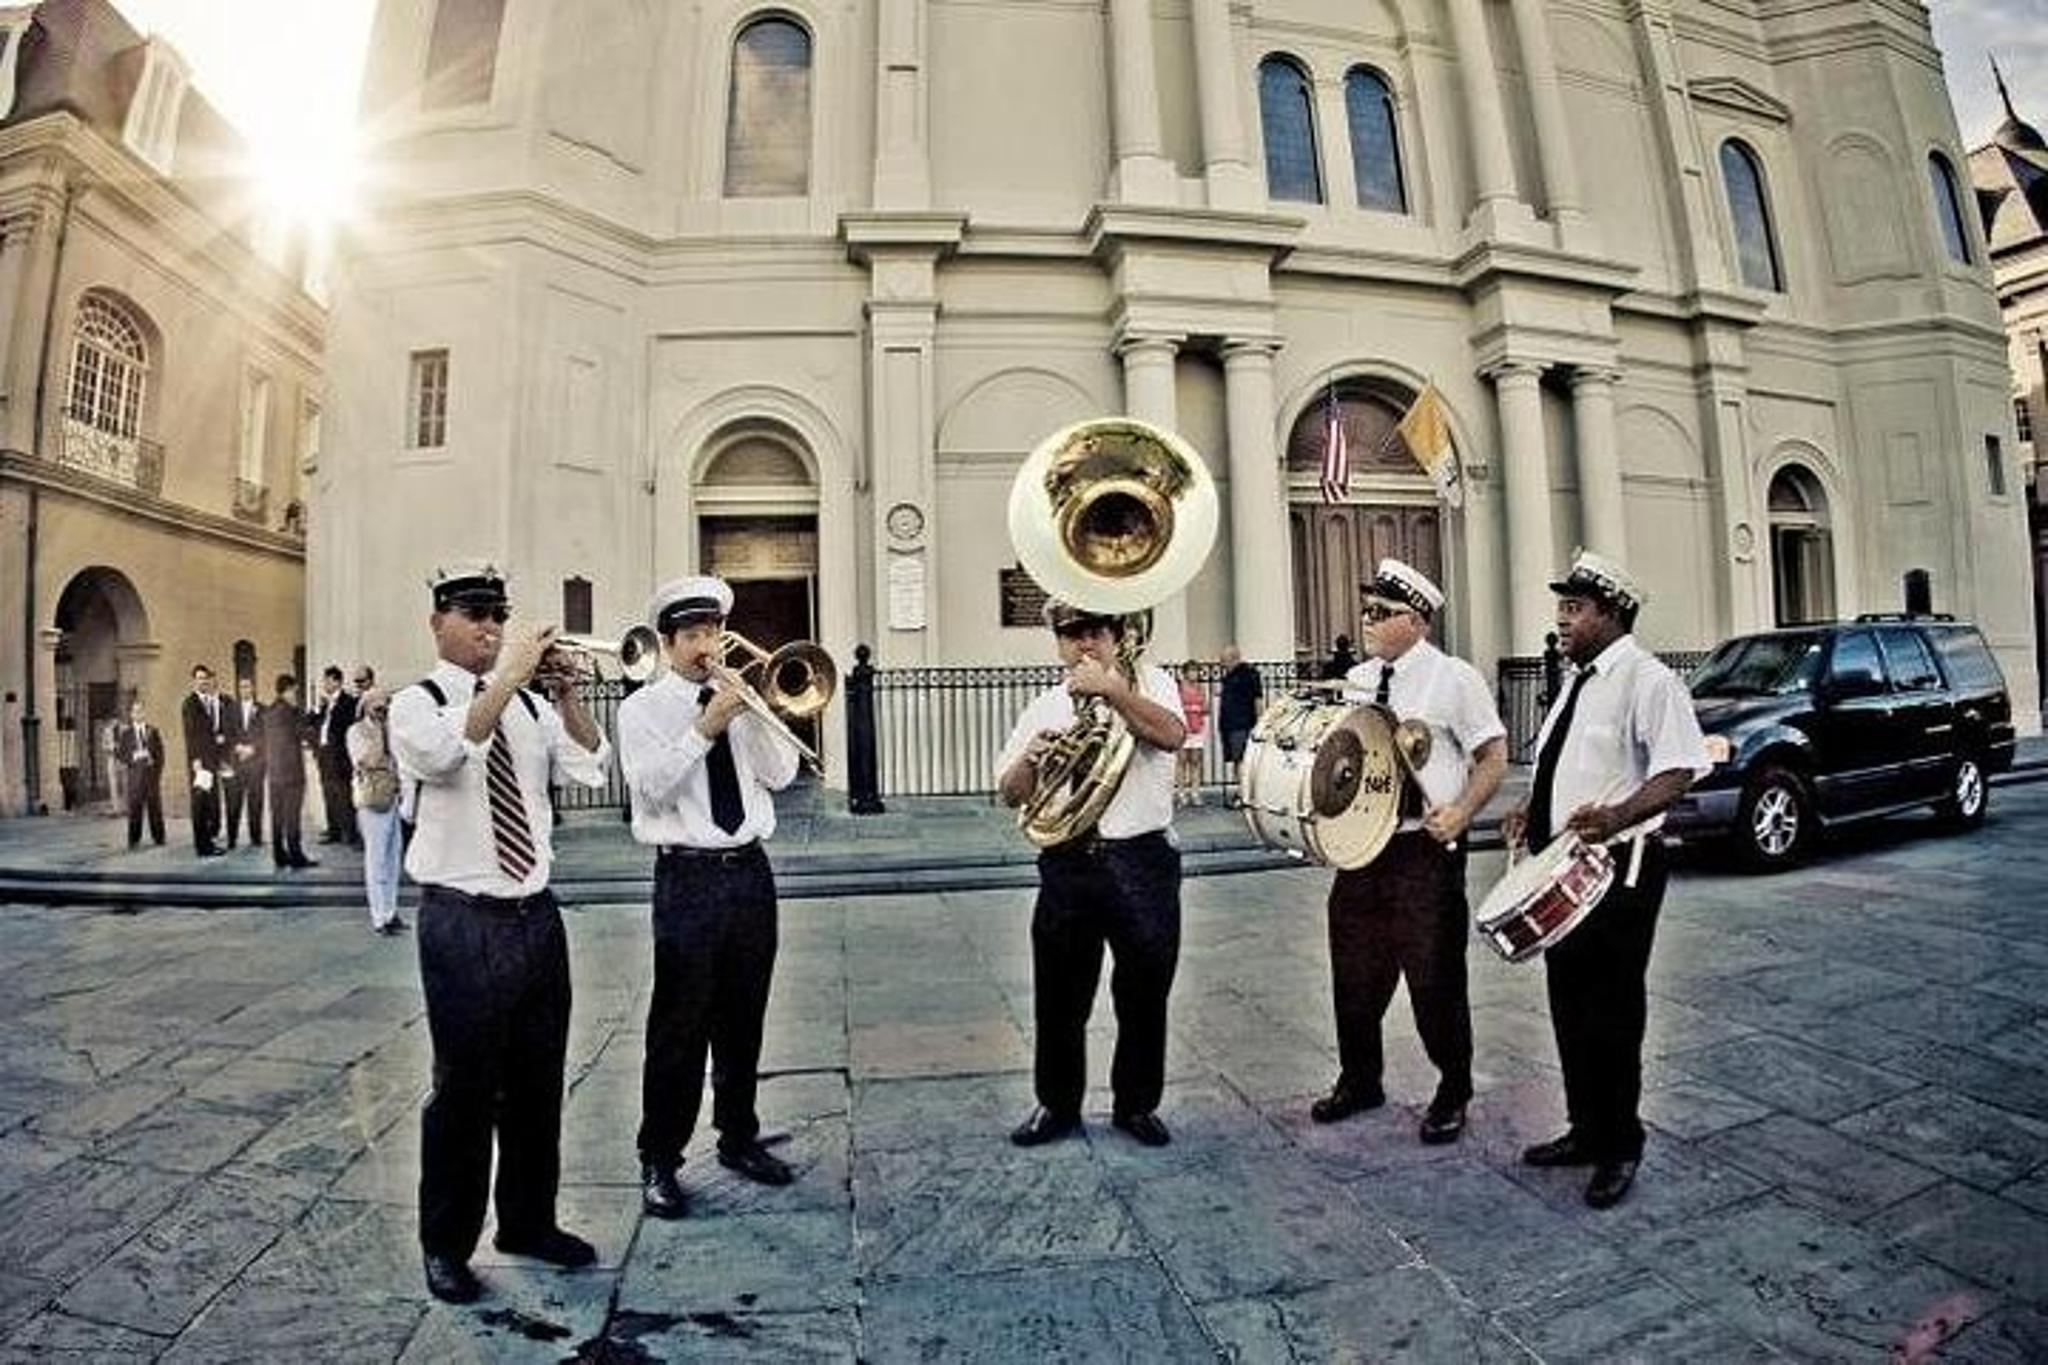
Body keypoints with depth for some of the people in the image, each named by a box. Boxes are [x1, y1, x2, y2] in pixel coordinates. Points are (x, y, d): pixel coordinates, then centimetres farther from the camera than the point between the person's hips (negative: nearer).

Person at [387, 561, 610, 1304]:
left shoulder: (530, 705, 9)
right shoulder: (415, 703, -3)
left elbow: (590, 767, -2)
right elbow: (446, 753, -26)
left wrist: (564, 693, -13)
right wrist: (508, 679, -27)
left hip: (536, 913, 5)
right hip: (463, 923, -4)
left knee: (538, 1080, 14)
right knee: (465, 1086, 6)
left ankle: (529, 1221, 32)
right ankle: (445, 1245, 26)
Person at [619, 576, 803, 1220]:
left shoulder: (742, 700, 10)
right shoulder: (643, 709, -1)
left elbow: (781, 774, 1)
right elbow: (652, 786, -14)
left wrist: (751, 711, -10)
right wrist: (706, 728, -21)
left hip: (750, 871, 4)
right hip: (688, 877, -4)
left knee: (744, 1017, 14)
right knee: (679, 1023, 2)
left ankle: (739, 1137, 31)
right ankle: (659, 1160, 19)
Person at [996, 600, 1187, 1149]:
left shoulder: (1148, 682, 5)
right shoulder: (1043, 708, 11)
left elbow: (1173, 735, -16)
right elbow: (1011, 794, 9)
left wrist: (1110, 688, -20)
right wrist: (1030, 757, -11)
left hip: (1141, 862, -2)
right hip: (1067, 867, 2)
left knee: (1145, 995, 10)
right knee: (1059, 996, 10)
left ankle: (1137, 1104, 31)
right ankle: (1058, 1104, 30)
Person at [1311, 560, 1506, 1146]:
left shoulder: (1454, 679, -5)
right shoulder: (1355, 681, 10)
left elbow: (1494, 757, -4)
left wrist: (1460, 812, -19)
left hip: (1427, 850, -5)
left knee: (1435, 977, 5)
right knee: (1355, 971, 14)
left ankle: (1453, 1092, 28)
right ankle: (1358, 1081, 34)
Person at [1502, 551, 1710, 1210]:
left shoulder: (1646, 679, -12)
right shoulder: (1577, 681, 15)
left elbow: (1680, 768, -20)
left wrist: (1617, 817, -34)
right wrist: (1531, 811, 10)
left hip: (1620, 868, -9)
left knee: (1610, 1012, 2)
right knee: (1569, 1005, 16)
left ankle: (1619, 1148, 21)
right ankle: (1586, 1130, 33)